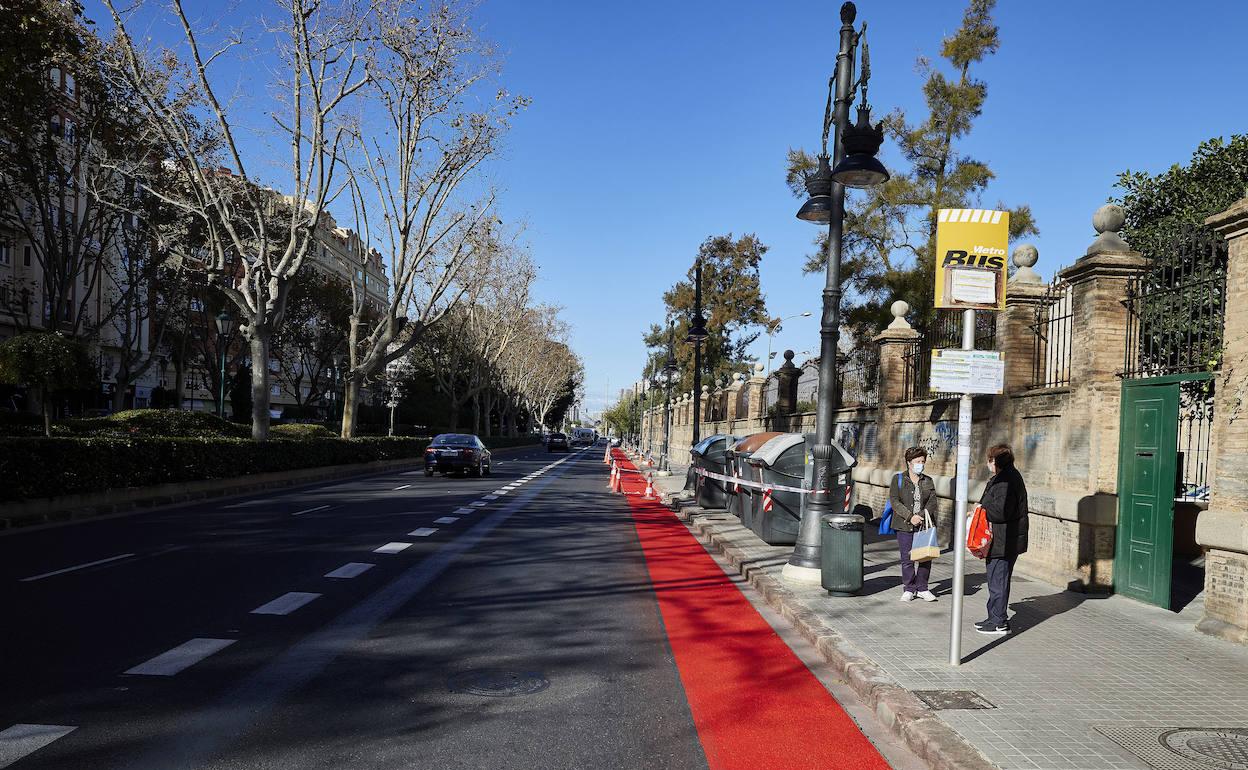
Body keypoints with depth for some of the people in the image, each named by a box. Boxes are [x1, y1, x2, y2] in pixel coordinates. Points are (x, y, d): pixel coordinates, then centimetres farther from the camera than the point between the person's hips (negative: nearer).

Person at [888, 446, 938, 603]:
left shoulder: (928, 481, 13)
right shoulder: (898, 479, 3)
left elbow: (932, 501, 3)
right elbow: (894, 501, -6)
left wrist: (922, 516, -14)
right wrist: (910, 516, -16)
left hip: (924, 525, 2)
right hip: (905, 525, -2)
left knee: (925, 557, 0)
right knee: (907, 559, 0)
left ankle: (922, 588, 14)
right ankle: (909, 589, 12)